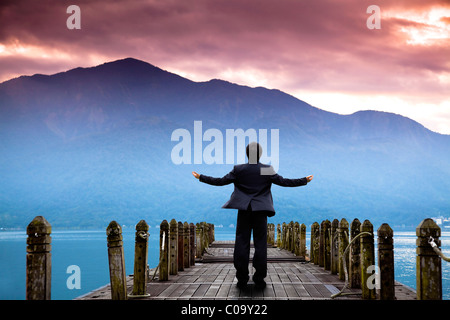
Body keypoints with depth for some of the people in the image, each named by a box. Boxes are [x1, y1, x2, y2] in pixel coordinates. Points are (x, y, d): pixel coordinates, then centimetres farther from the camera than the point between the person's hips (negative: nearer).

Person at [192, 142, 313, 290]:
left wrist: (201, 177, 9)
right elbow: (284, 182, -2)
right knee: (260, 244, 3)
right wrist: (305, 180, 7)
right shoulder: (267, 170, -3)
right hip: (260, 211, 0)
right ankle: (259, 280, 1)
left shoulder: (238, 169, -2)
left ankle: (242, 279, 4)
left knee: (242, 243, 4)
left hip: (243, 211, 1)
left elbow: (221, 181, -1)